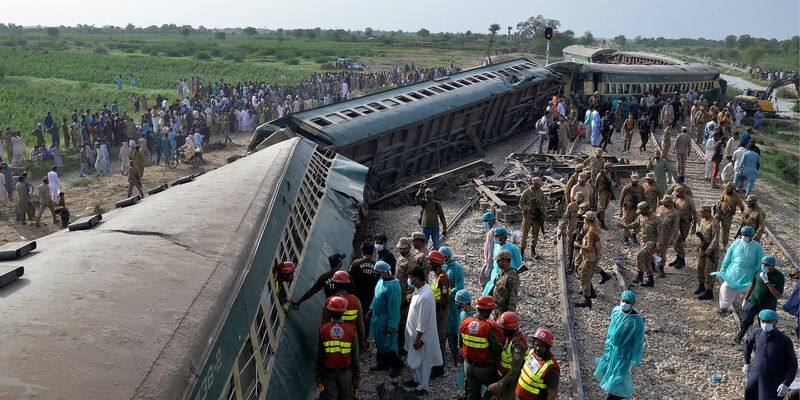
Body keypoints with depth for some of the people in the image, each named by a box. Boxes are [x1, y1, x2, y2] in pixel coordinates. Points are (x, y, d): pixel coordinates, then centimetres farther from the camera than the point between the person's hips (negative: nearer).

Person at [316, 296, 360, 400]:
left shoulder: (323, 330, -9)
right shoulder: (351, 330, -10)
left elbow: (319, 357, -3)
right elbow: (355, 357, -5)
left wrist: (318, 379, 7)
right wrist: (356, 378, 5)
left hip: (329, 372, 0)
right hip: (346, 372, 0)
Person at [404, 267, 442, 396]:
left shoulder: (424, 296, -32)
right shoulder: (420, 288, -2)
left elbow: (423, 321, -26)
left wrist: (418, 338, -21)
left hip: (421, 334, -10)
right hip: (415, 330, 10)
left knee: (423, 361, 9)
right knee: (415, 358, 25)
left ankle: (423, 387, 24)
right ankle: (417, 379, 44)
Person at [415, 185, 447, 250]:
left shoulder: (437, 204, -1)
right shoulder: (423, 202, 1)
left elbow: (442, 216, 2)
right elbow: (418, 199, -22)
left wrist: (444, 228, 1)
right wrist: (421, 190, -38)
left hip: (435, 228, 0)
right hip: (425, 227, 1)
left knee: (436, 246, 4)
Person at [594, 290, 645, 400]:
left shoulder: (637, 321, -25)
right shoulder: (616, 310, -8)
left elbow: (639, 343, -18)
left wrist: (635, 362, -18)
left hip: (624, 353, -6)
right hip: (610, 348, 6)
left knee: (616, 380, 2)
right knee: (605, 371, 24)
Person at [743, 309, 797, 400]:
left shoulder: (785, 340, -14)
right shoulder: (758, 333, -2)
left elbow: (793, 364, -9)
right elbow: (749, 344, 20)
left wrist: (786, 384, -17)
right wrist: (747, 363, 19)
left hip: (773, 385, -4)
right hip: (754, 379, 4)